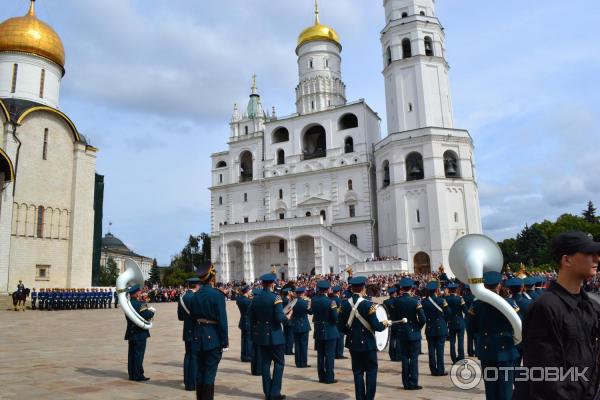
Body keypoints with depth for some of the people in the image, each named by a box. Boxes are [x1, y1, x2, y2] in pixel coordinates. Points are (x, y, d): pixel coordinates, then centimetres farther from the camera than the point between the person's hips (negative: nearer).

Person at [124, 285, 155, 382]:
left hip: (131, 333, 8)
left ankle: (132, 374, 20)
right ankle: (138, 375, 2)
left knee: (132, 354, 13)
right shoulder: (140, 304, -18)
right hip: (140, 333, -8)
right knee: (139, 354, -2)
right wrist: (152, 311, -3)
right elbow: (148, 315, -25)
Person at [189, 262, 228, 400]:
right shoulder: (217, 295, -13)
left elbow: (192, 316, 11)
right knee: (210, 373, 1)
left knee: (199, 373, 13)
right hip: (213, 338, -5)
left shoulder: (195, 296, 5)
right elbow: (222, 320, -14)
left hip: (198, 338, 6)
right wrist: (225, 342, -9)